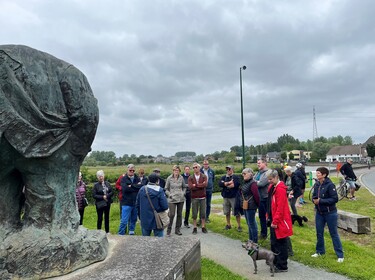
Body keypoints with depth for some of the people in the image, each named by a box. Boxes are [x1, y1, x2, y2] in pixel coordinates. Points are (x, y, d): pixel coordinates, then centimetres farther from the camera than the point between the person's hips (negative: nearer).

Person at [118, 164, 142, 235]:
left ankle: (131, 232, 34)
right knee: (124, 220, -3)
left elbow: (141, 186, -10)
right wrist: (136, 186, -12)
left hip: (136, 202, 4)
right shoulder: (124, 179, -3)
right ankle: (121, 234, 10)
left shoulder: (137, 178, 5)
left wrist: (131, 186, -15)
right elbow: (125, 188, -19)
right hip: (127, 203, -4)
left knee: (134, 219, 16)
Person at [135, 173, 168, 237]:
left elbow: (137, 204, 5)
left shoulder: (142, 189, -2)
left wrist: (140, 215, 18)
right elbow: (165, 206, -19)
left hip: (145, 220, 4)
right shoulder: (159, 190, -15)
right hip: (157, 221, -4)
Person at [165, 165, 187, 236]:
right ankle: (168, 230, 8)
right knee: (172, 215, -6)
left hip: (181, 199, 3)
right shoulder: (169, 178, -5)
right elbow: (166, 189, 1)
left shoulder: (181, 178, 1)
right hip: (172, 200, -3)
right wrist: (170, 195, -12)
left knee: (179, 214, 9)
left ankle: (177, 229, 22)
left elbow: (184, 187, 14)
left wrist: (183, 193, -2)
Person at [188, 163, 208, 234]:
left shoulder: (204, 176, 0)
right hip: (194, 198, 0)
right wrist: (201, 185, -12)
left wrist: (196, 185, -15)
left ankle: (203, 227, 18)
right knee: (194, 214, 6)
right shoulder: (190, 177, -1)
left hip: (202, 197, 0)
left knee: (203, 213, 7)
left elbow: (205, 184, -18)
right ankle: (195, 228, 16)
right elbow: (190, 187, -16)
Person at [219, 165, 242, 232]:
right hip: (226, 197, 4)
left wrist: (225, 184, -9)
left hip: (234, 197, -4)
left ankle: (239, 226, 11)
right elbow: (220, 184, -7)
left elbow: (237, 184, -20)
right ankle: (228, 225, 28)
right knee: (227, 212, 13)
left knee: (237, 212, -1)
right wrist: (229, 183, -15)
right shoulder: (223, 177, 11)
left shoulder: (236, 177, -1)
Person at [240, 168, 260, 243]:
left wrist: (257, 205, -11)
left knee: (252, 224, -1)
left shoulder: (252, 183, -19)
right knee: (249, 223, 18)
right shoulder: (245, 182, 10)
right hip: (245, 206, 10)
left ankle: (255, 242, 11)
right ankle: (251, 239, 31)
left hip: (251, 207, -10)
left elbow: (256, 195, -20)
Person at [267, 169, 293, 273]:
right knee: (274, 242, 19)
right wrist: (269, 216, 12)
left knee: (281, 243, 1)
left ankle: (282, 266, 12)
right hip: (273, 220, 9)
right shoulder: (272, 187, 9)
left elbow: (280, 207, -22)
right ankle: (275, 261, 33)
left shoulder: (280, 189, -20)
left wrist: (275, 221, -19)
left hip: (280, 221, -9)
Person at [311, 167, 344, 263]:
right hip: (319, 213, 6)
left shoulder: (330, 185, -17)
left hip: (330, 213, -6)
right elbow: (314, 196, 13)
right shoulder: (316, 185, 2)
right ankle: (320, 251, 31)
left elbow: (335, 199, -20)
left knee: (334, 233, 4)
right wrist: (314, 200, -10)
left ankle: (340, 255, 17)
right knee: (319, 233, 15)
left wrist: (321, 201, -22)